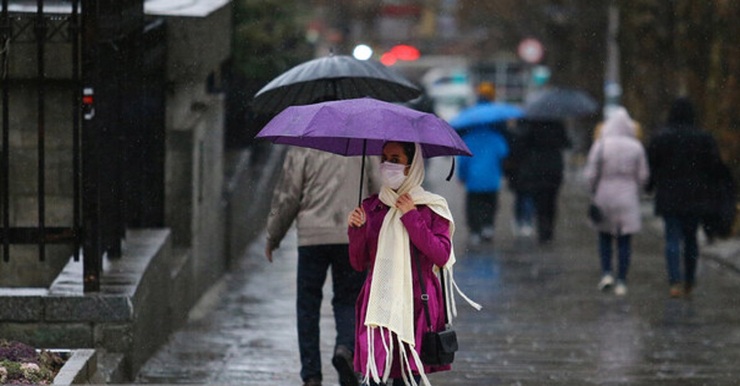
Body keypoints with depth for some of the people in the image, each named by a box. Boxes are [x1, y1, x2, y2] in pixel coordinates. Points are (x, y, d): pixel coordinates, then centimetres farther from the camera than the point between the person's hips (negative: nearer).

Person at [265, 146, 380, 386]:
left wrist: (273, 237, 12)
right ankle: (346, 347, -18)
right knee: (348, 300, 11)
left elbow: (287, 196, 1)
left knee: (308, 304, 8)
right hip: (352, 238, 1)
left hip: (312, 236, -1)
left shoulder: (302, 150, 1)